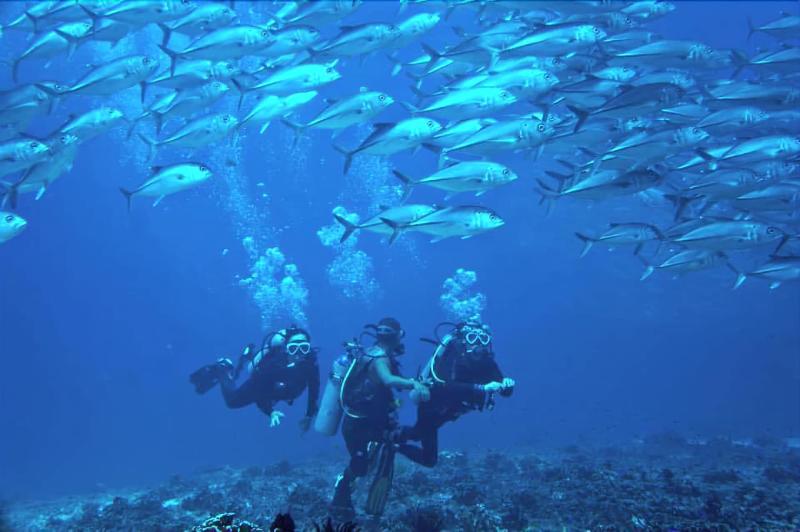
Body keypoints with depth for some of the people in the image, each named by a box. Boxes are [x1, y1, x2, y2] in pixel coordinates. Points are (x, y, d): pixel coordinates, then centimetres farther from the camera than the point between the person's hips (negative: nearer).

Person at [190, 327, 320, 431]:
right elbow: (257, 391, -36)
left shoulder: (311, 363, -37)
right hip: (259, 385, -5)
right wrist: (270, 412, -49)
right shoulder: (271, 364, -46)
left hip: (277, 390, 5)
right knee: (232, 401, 20)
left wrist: (310, 415, -15)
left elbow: (314, 388, -18)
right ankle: (222, 370, 38)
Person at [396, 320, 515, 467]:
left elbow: (505, 392, -12)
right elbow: (450, 388, -47)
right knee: (429, 459, -3)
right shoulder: (456, 355, -31)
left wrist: (507, 384, -36)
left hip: (445, 410, 7)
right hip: (430, 405, -7)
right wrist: (482, 388, -54)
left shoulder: (487, 362, -14)